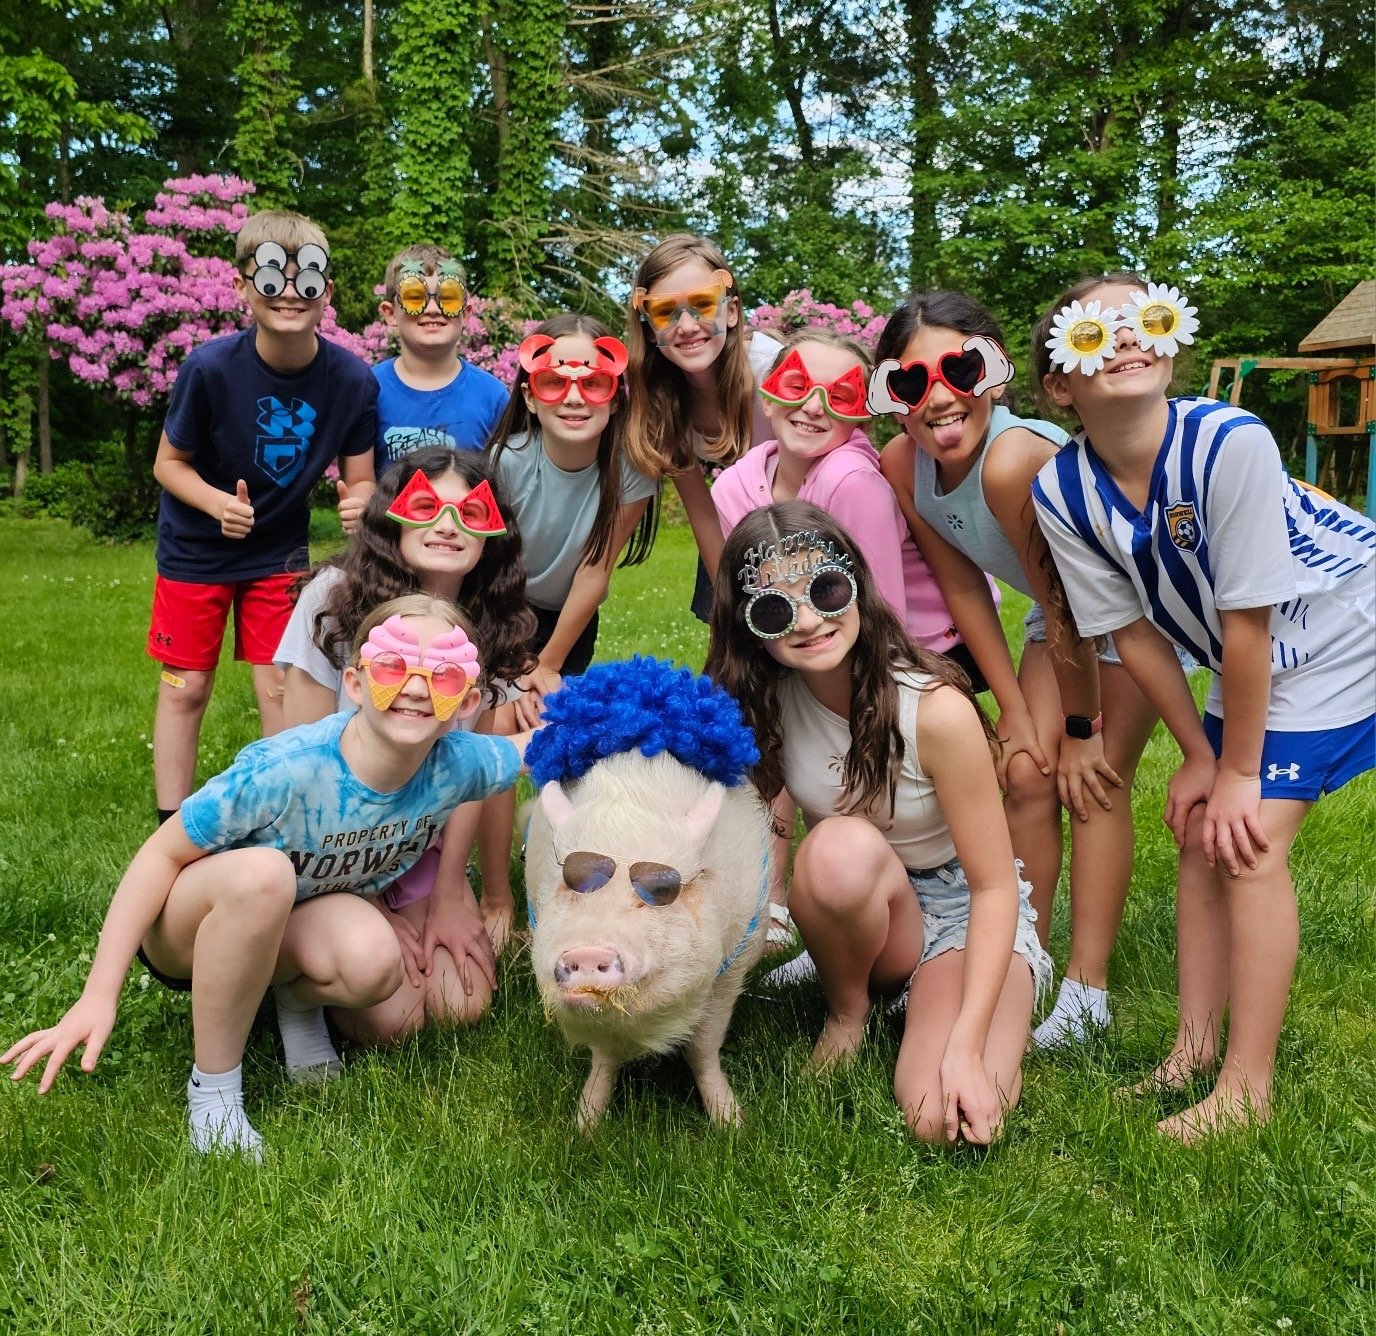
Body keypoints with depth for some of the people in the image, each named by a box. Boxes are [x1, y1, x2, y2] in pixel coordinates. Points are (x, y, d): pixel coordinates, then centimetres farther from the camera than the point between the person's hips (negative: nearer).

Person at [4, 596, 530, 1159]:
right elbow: (162, 854, -25)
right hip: (185, 925, -4)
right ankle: (212, 1087, -20)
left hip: (291, 924, 4)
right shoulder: (285, 770, -35)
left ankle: (298, 994, 8)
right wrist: (98, 997, -27)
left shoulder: (457, 764, -21)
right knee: (261, 873, -40)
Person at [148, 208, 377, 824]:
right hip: (196, 550, -1)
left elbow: (360, 480, -9)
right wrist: (219, 503, -31)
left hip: (279, 553, 1)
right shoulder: (209, 368, -24)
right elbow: (169, 461, -11)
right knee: (185, 688, 7)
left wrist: (358, 503, -32)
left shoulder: (352, 379, -20)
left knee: (280, 690, 6)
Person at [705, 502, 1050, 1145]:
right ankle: (848, 1010, -5)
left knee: (948, 1124, -28)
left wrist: (966, 1044, -29)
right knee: (842, 846, -35)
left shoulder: (935, 709, -26)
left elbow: (995, 886, -21)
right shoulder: (764, 703, -15)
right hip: (863, 912, 3)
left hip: (963, 907, -3)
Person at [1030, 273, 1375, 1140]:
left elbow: (1247, 618, -27)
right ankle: (1197, 1045, 21)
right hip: (1251, 660, 6)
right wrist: (1200, 757, -1)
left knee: (1250, 837, -12)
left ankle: (1247, 1091, -2)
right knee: (1203, 833, 5)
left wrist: (1239, 769, -18)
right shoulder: (1062, 493, -16)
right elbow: (1134, 630, -6)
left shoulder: (1230, 442, -33)